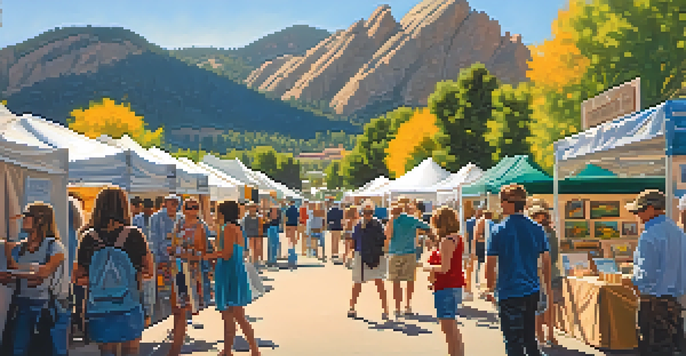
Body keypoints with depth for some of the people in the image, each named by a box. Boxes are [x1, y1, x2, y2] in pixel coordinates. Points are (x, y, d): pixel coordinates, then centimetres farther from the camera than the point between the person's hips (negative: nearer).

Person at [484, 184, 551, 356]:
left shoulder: (499, 230, -10)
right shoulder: (537, 229, 3)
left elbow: (491, 263, -10)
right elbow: (546, 260, 6)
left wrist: (490, 289, 3)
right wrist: (548, 288, 15)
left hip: (509, 293, -5)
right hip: (532, 291, 5)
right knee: (529, 338, 20)